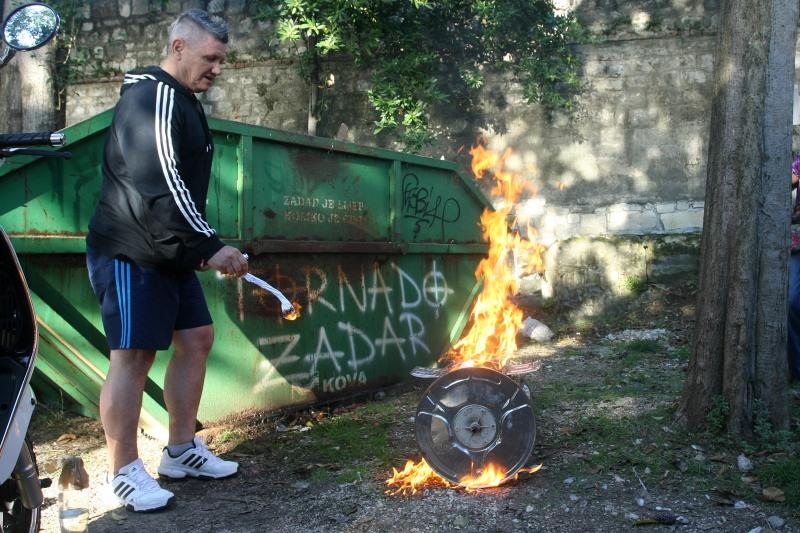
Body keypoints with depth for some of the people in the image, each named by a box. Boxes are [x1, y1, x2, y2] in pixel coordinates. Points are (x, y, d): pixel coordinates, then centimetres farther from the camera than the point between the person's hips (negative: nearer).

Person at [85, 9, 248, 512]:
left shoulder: (182, 101, 18)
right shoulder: (152, 97, -15)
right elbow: (160, 185, -25)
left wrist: (198, 247, 17)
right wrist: (210, 245, -26)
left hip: (169, 253, 10)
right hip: (130, 253, -10)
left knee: (197, 339, 11)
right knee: (133, 356, -7)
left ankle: (182, 451, 22)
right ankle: (125, 472, 3)